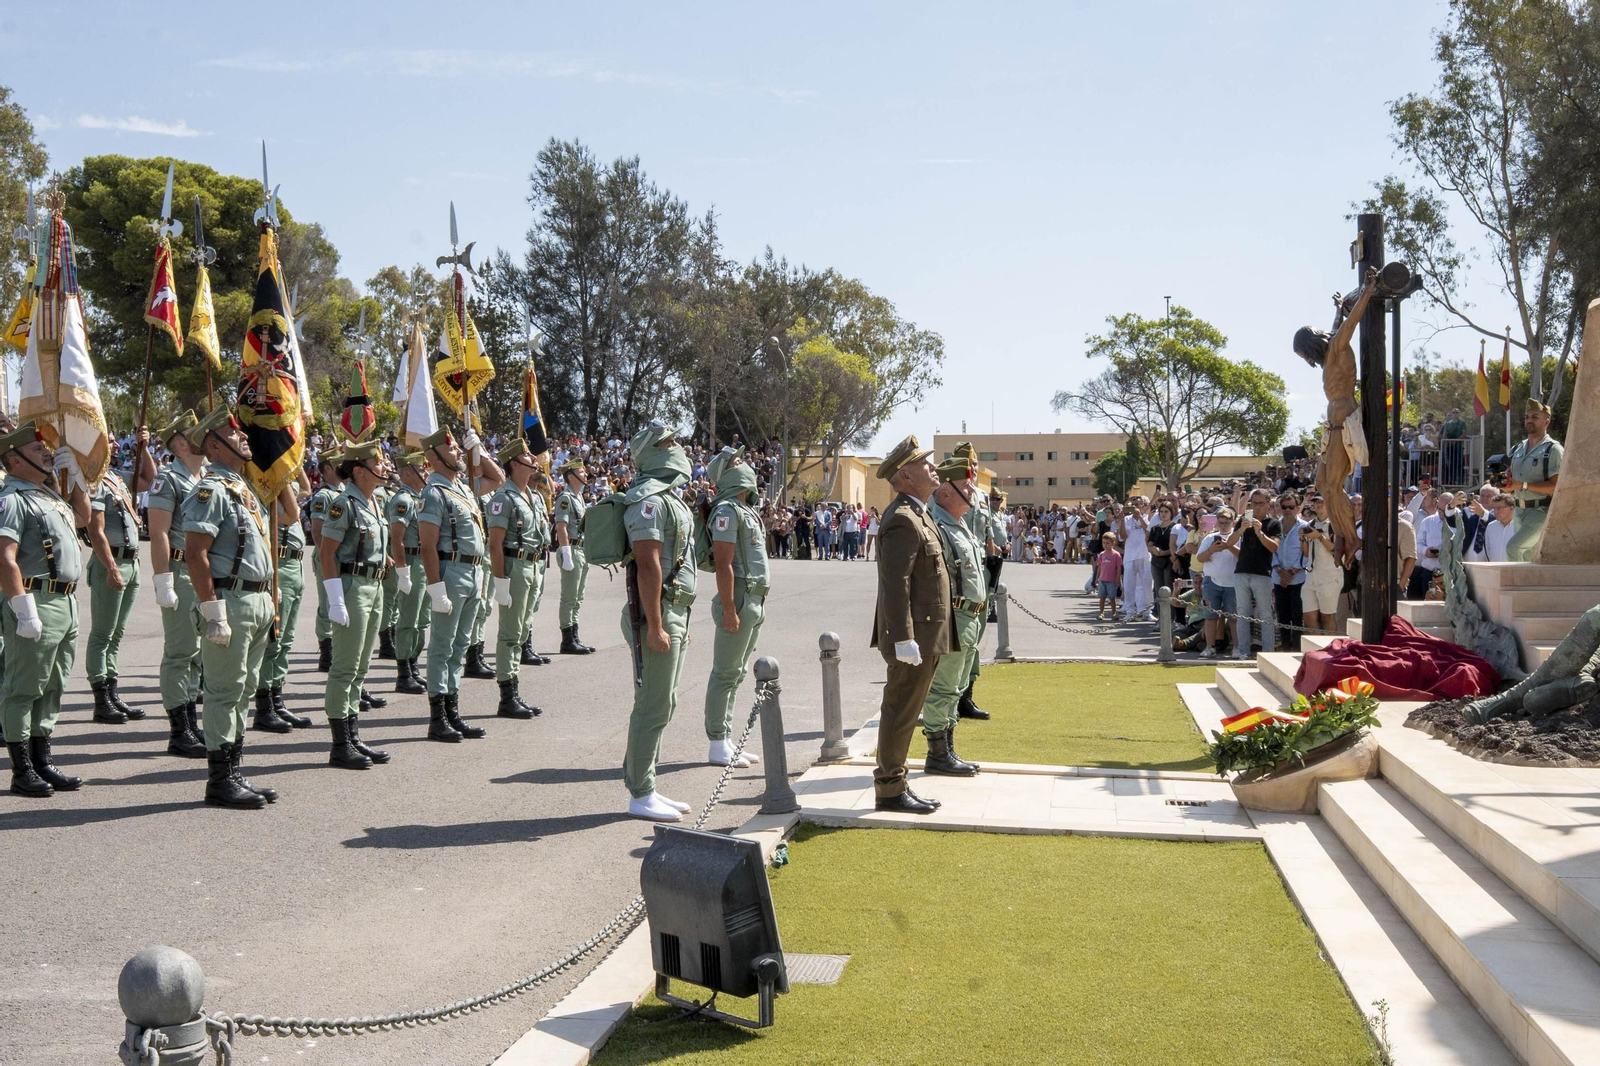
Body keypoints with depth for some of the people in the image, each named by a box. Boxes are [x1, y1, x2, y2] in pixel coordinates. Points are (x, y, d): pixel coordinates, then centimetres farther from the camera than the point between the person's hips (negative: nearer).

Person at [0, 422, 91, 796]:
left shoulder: (47, 495, 16)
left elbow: (82, 518, 34)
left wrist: (77, 476, 21)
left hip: (66, 603, 9)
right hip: (37, 604, -9)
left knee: (51, 688, 15)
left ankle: (43, 761, 24)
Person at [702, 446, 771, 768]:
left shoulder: (744, 510, 18)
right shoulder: (727, 509, -13)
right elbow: (724, 564, -19)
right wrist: (729, 610, -22)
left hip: (754, 602, 10)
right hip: (739, 600, -10)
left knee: (735, 674, 13)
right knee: (726, 674, -4)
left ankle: (727, 742, 20)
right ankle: (718, 746, 1)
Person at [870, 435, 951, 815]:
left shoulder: (918, 515, 17)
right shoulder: (903, 521, -17)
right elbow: (895, 585, -23)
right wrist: (904, 639, -25)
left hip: (925, 636, 10)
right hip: (913, 636, -10)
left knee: (904, 712, 15)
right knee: (900, 712, -2)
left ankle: (896, 785, 24)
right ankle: (889, 790, 7)